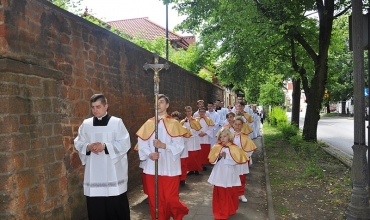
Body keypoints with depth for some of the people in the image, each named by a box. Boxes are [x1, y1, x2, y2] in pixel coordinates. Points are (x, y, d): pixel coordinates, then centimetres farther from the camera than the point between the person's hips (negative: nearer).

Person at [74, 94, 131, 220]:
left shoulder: (117, 122, -1)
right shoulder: (86, 124, 9)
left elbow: (125, 143, -7)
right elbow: (78, 143, 10)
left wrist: (105, 146, -17)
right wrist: (88, 147, -12)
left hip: (113, 173, -3)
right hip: (93, 174, 3)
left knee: (117, 206, 5)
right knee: (95, 208, 8)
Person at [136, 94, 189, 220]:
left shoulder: (174, 123, -2)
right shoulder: (148, 123, 4)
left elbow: (179, 146, -8)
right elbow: (141, 143, 0)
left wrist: (163, 145, -21)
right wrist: (149, 154, -17)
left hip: (169, 168, -2)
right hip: (152, 167, 2)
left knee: (170, 199, 3)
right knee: (154, 199, 9)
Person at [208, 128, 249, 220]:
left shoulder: (234, 148, -6)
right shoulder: (216, 147, 0)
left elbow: (236, 161, -13)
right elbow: (211, 160, 0)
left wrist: (226, 156, -19)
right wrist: (219, 156, -17)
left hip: (229, 175, -2)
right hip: (219, 175, 2)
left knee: (231, 193, 8)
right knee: (219, 193, 9)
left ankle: (230, 211, 28)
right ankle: (220, 212, 25)